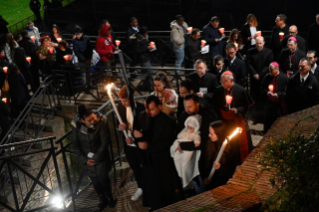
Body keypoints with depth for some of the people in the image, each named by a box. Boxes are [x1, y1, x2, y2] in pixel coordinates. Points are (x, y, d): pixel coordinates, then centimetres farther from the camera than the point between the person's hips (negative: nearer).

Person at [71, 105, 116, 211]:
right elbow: (75, 145, -7)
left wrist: (96, 157, -16)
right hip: (87, 160, 2)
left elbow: (105, 143, -17)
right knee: (95, 182, 14)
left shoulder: (101, 123, -21)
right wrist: (84, 160, -10)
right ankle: (103, 200, 38)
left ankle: (109, 198, 40)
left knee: (103, 179, 12)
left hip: (101, 159, -2)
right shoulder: (76, 126, -16)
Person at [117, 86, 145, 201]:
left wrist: (134, 138, -23)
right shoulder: (120, 107, -6)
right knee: (135, 167, 20)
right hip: (128, 143, 5)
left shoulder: (141, 108, -20)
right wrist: (121, 126, -17)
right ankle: (141, 188, 40)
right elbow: (120, 123, 6)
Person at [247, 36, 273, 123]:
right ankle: (255, 117, 6)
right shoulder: (250, 52, 7)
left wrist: (260, 75, -12)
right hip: (254, 79, 2)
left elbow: (269, 66, -3)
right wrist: (254, 74, -11)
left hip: (264, 78, -2)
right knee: (254, 98, 1)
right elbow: (249, 64, 2)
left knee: (264, 98, -1)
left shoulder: (269, 52, 2)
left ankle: (263, 117, 4)